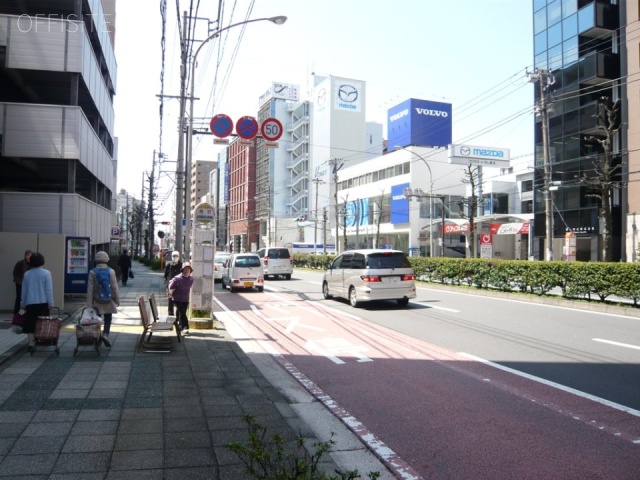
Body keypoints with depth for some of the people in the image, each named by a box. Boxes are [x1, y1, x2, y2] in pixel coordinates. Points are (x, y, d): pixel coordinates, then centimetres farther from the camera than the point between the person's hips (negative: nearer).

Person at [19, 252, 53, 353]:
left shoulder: (27, 274, 2)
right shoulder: (46, 273, -6)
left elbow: (24, 290, 8)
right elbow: (49, 289, -8)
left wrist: (22, 304, 16)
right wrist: (50, 303, -4)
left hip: (30, 303, 2)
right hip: (42, 302, -2)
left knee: (31, 324, 3)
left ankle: (31, 344, 0)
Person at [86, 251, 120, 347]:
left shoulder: (92, 272, -5)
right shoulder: (111, 271, -6)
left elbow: (90, 289, -5)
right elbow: (114, 287, -5)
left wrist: (89, 303, -1)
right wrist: (117, 299, 4)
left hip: (97, 301, 0)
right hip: (109, 301, 0)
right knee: (108, 319, 9)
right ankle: (105, 334, -12)